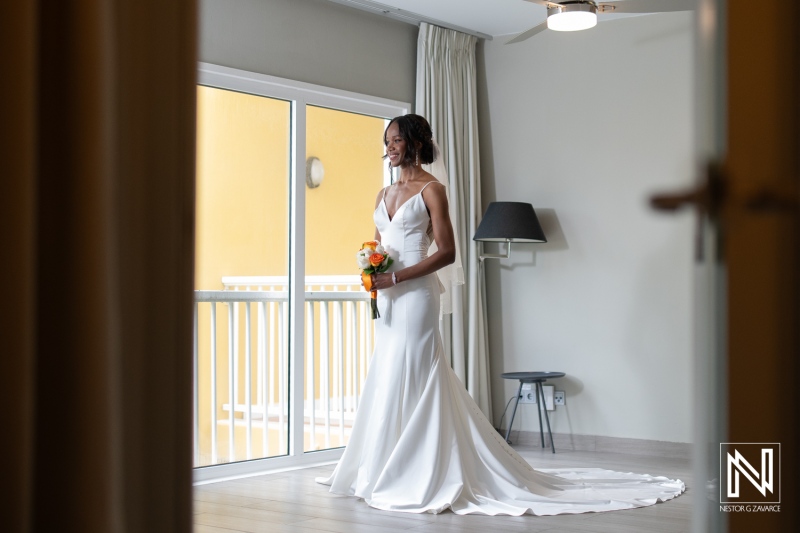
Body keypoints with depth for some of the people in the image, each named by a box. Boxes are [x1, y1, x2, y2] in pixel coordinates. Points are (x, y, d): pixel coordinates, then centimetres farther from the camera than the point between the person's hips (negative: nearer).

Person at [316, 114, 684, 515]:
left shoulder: (430, 189, -7)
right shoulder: (384, 194, 16)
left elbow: (446, 252, -13)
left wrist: (396, 277, -18)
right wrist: (370, 271, -1)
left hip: (415, 297, -8)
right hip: (387, 300, 8)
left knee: (411, 383, -8)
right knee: (387, 382, 10)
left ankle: (419, 480, -1)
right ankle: (386, 473, 17)